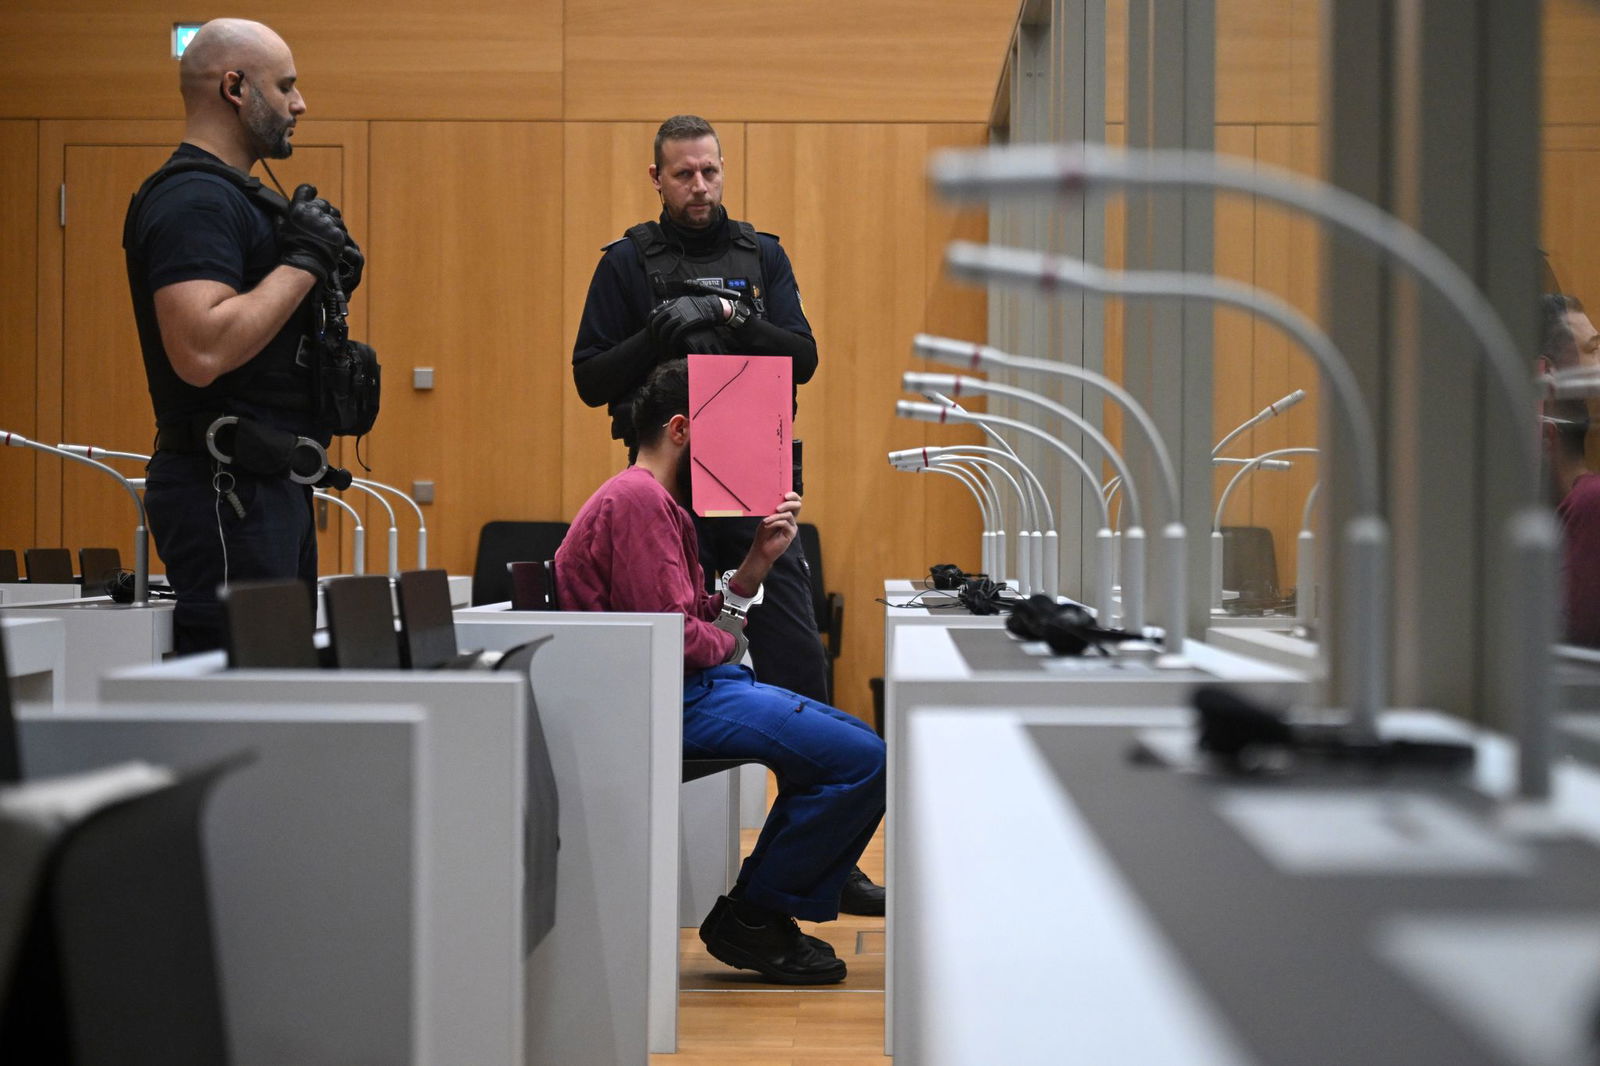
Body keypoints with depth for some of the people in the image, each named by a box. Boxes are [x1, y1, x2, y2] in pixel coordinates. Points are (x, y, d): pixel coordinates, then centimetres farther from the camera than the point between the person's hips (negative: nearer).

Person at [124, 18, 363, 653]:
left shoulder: (232, 195, 18)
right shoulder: (193, 198, -14)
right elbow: (201, 351, -27)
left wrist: (325, 284, 9)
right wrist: (302, 264, -17)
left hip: (270, 483, 11)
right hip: (227, 488, -10)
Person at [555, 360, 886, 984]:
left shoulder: (660, 502, 22)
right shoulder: (637, 497, -13)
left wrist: (760, 558, 8)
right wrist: (728, 644, -2)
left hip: (695, 686, 11)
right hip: (669, 700, -11)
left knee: (857, 743, 15)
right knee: (862, 760, -19)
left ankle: (768, 912, 13)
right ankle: (747, 919, -5)